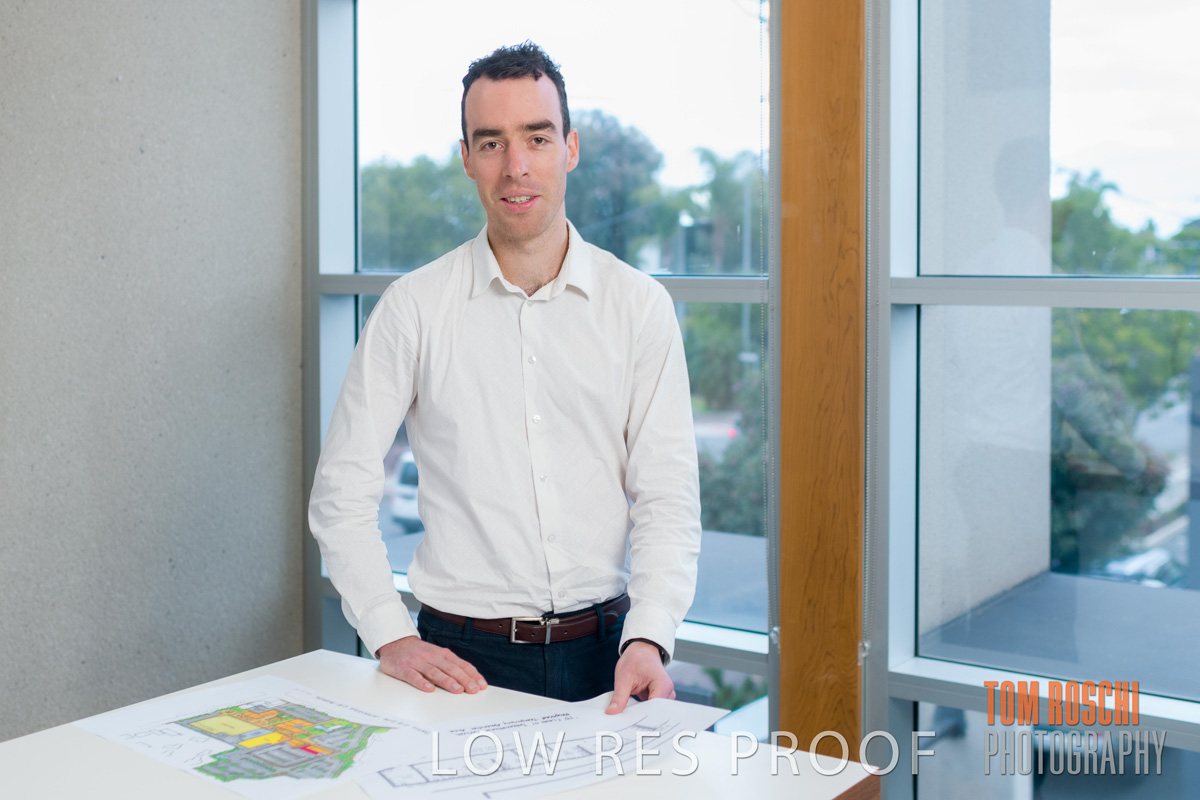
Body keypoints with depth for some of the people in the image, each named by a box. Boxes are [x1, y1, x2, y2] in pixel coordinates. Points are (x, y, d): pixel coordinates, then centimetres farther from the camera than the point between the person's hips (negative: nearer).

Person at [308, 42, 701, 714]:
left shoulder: (640, 304, 2)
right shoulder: (414, 306, 0)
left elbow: (667, 494, -1)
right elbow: (342, 492, 2)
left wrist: (648, 639, -14)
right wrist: (391, 638, -7)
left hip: (603, 651, 1)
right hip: (465, 658, -1)